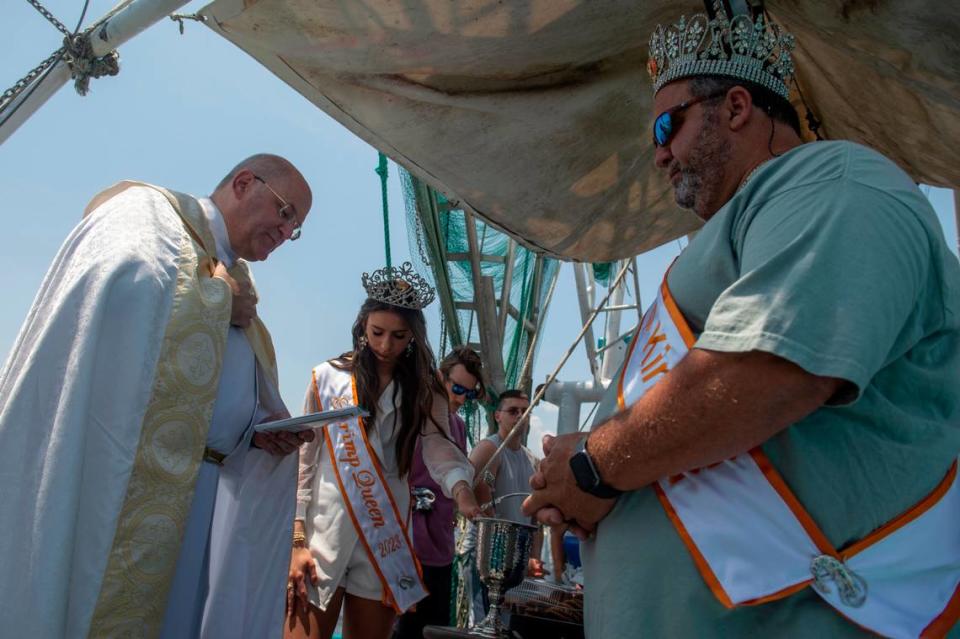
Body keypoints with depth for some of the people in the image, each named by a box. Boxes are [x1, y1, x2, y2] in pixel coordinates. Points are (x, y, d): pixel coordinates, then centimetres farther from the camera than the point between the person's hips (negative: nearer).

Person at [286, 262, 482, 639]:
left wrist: (461, 488, -31)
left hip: (384, 541, 2)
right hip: (322, 537, -1)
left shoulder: (423, 391, 7)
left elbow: (439, 448, -10)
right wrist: (296, 540, -6)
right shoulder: (328, 377, 3)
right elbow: (303, 460, 1)